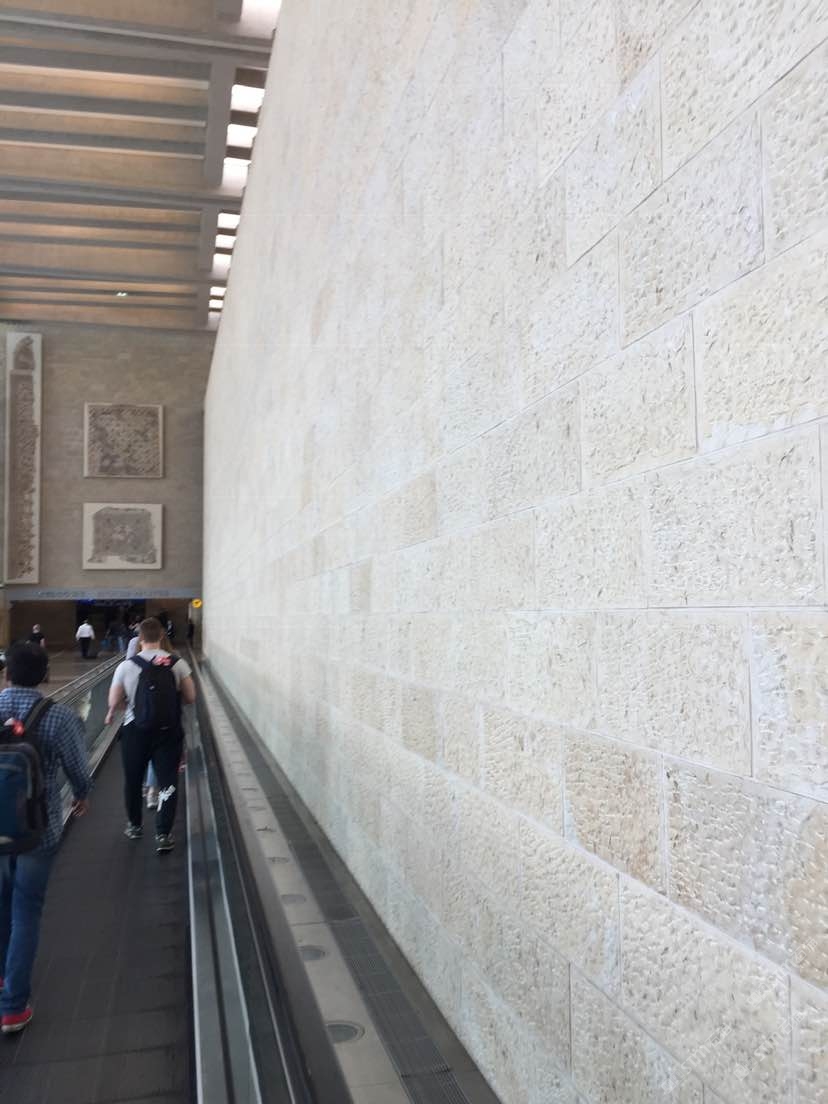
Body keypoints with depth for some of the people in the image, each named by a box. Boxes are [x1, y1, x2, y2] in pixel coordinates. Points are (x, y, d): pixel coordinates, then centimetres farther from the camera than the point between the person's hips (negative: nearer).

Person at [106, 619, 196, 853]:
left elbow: (114, 702, -7)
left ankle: (135, 826, 36)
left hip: (136, 731, 0)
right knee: (168, 781, 7)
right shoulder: (178, 664, -9)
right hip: (169, 731, 0)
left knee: (133, 780, 20)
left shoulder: (126, 666, -12)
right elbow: (190, 698, -4)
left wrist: (112, 713, 15)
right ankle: (163, 834, 3)